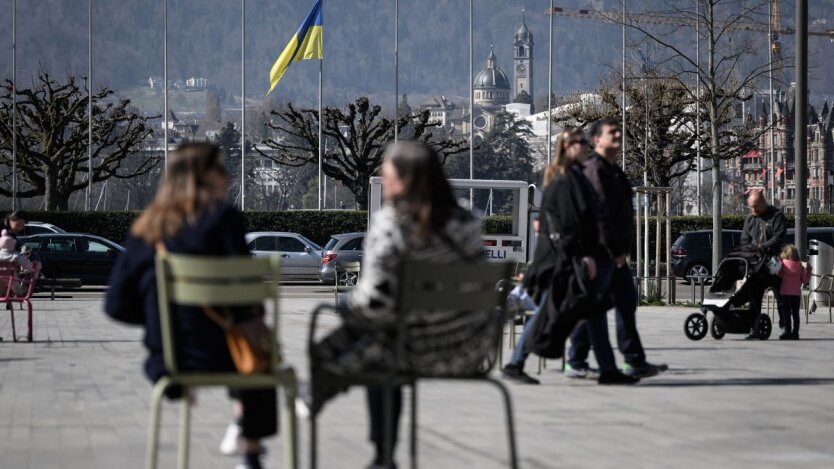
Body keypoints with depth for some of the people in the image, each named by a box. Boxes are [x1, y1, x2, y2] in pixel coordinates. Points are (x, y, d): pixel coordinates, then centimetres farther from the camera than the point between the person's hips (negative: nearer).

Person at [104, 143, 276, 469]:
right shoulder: (222, 216, -9)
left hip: (165, 365, 5)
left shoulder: (146, 227, 5)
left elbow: (116, 305, 2)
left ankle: (242, 419, 46)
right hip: (214, 359, -4)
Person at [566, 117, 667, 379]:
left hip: (615, 252, 10)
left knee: (626, 302, 11)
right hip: (603, 250, -10)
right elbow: (600, 211, -20)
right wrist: (614, 249, -20)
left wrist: (623, 248, 15)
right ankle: (576, 363, 0)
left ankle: (635, 362, 14)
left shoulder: (613, 171, 20)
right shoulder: (594, 169, -12)